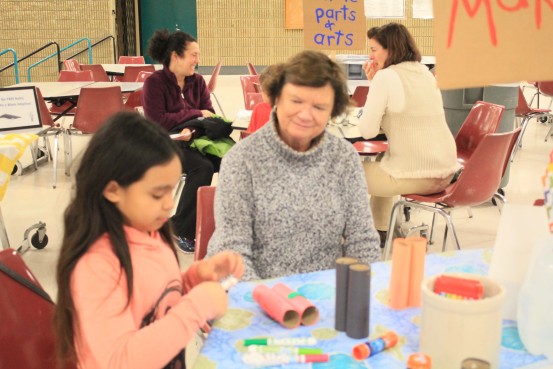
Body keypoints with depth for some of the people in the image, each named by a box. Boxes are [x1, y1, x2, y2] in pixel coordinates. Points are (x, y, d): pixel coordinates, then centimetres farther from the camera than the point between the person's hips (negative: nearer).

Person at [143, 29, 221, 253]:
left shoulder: (197, 81, 11)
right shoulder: (155, 82, -4)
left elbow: (210, 117, 4)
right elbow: (157, 121, -13)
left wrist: (192, 131, -18)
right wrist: (195, 114, -9)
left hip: (195, 140, 5)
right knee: (202, 167, -33)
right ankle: (181, 231, -19)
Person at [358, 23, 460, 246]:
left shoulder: (386, 77, -12)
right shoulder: (425, 73, 12)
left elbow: (367, 131, -12)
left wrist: (374, 84, 1)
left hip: (416, 177, -8)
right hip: (446, 172, 8)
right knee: (381, 164, 34)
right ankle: (382, 233, 40)